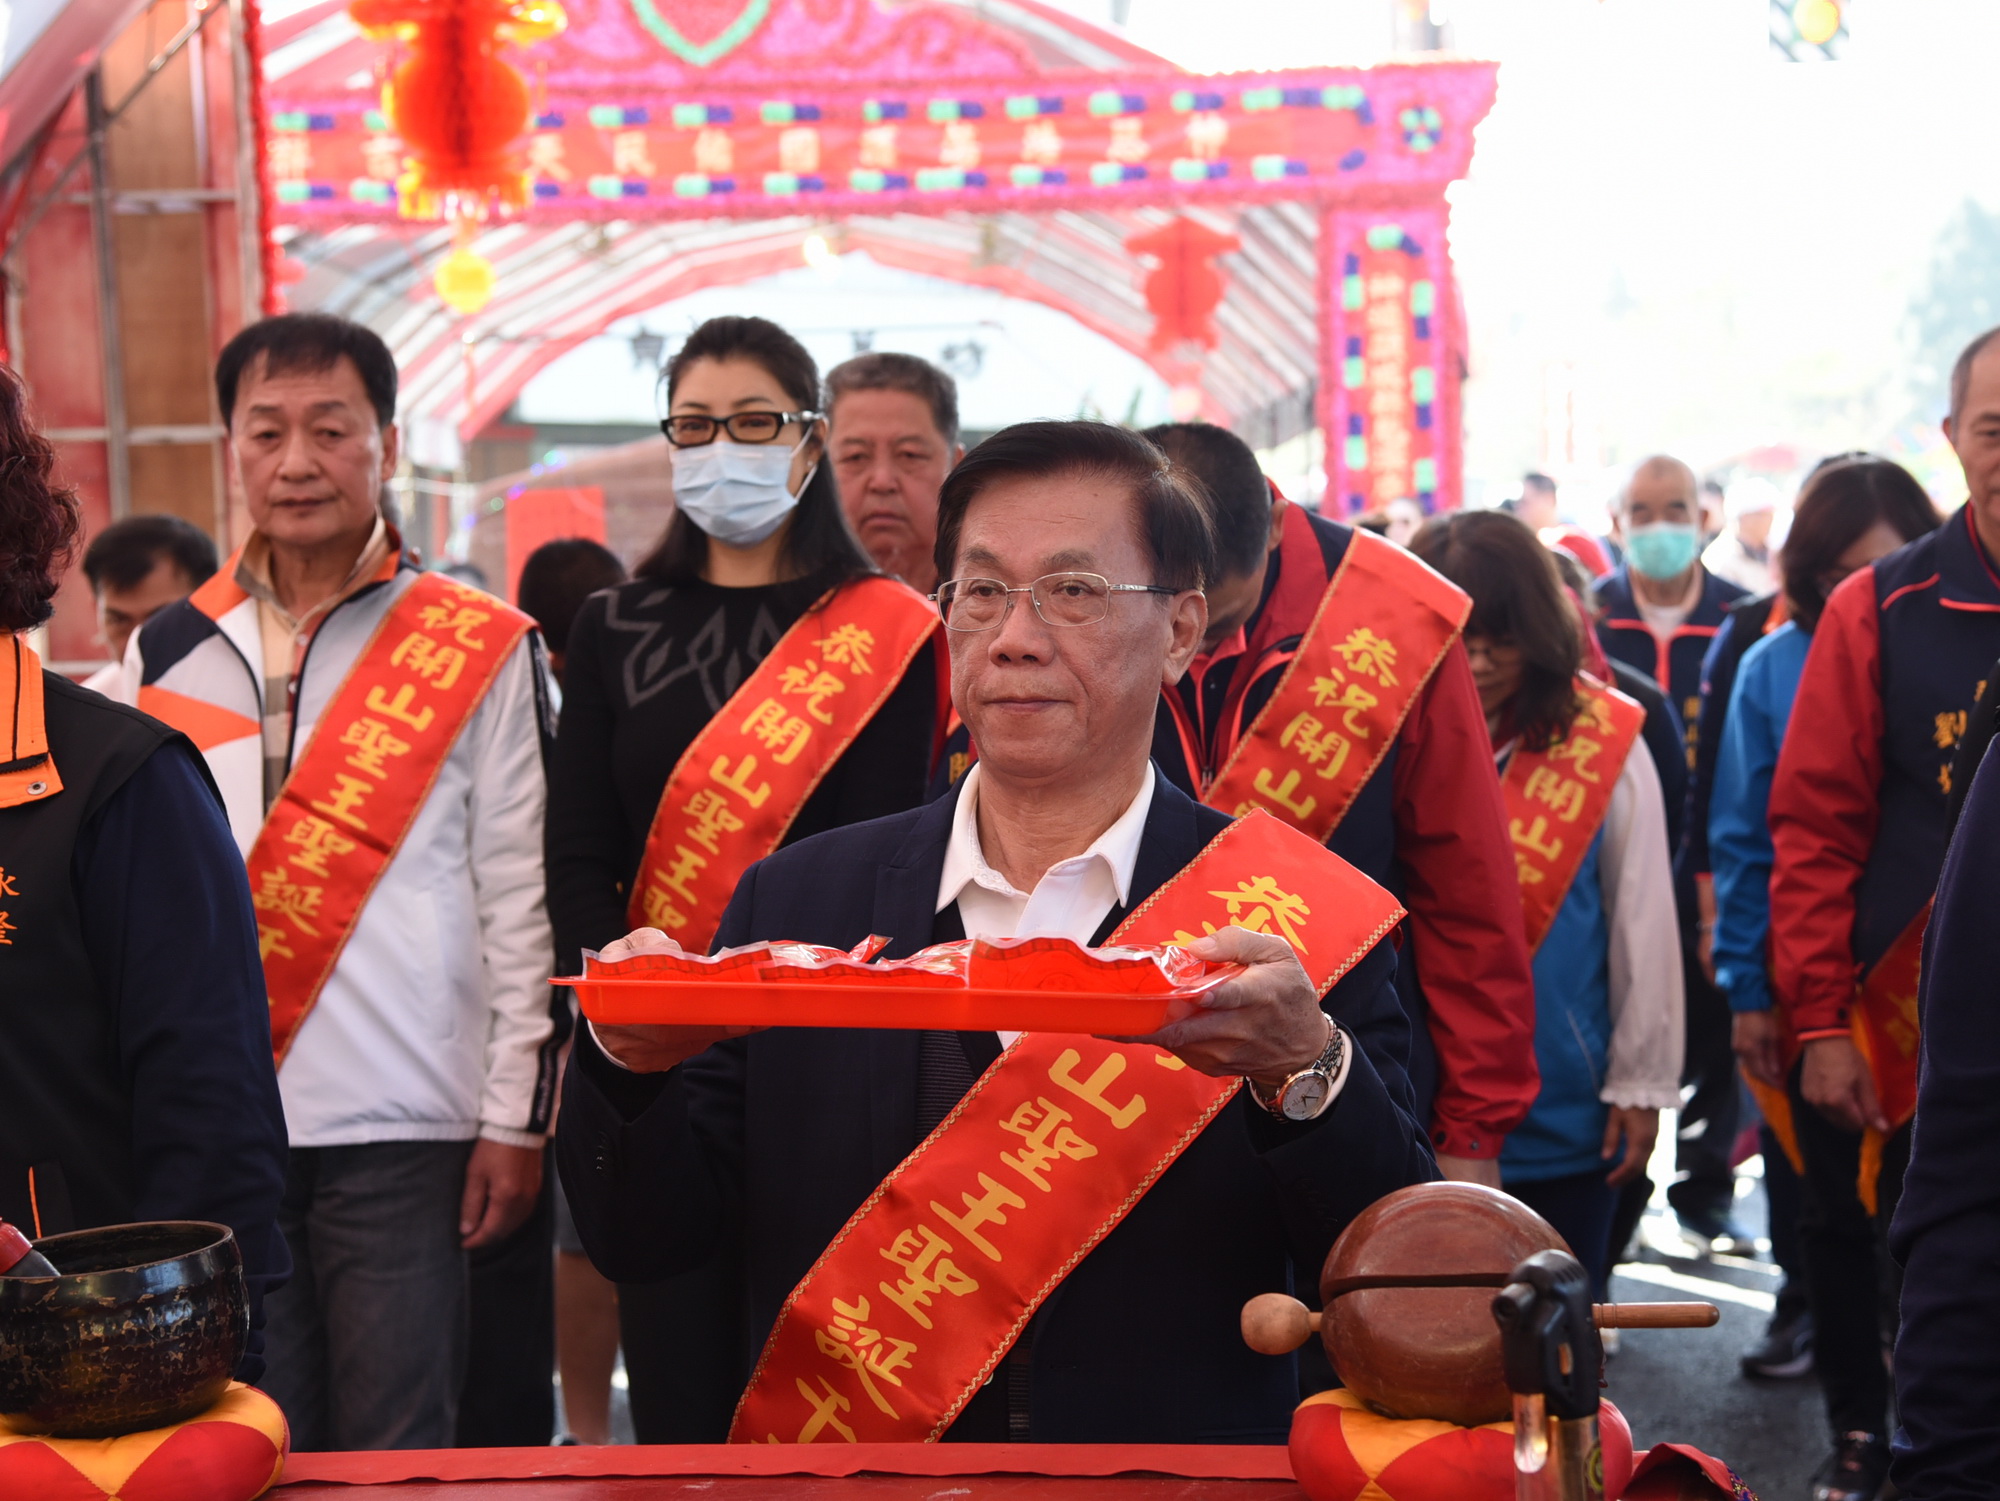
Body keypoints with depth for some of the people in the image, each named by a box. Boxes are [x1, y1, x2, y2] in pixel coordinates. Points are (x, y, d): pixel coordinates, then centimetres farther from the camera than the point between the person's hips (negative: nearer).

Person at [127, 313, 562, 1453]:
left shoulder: (478, 650, 0)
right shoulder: (167, 656, 10)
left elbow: (520, 898, -1)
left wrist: (516, 1116, -4)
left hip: (405, 1138, -3)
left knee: (399, 1459, 1)